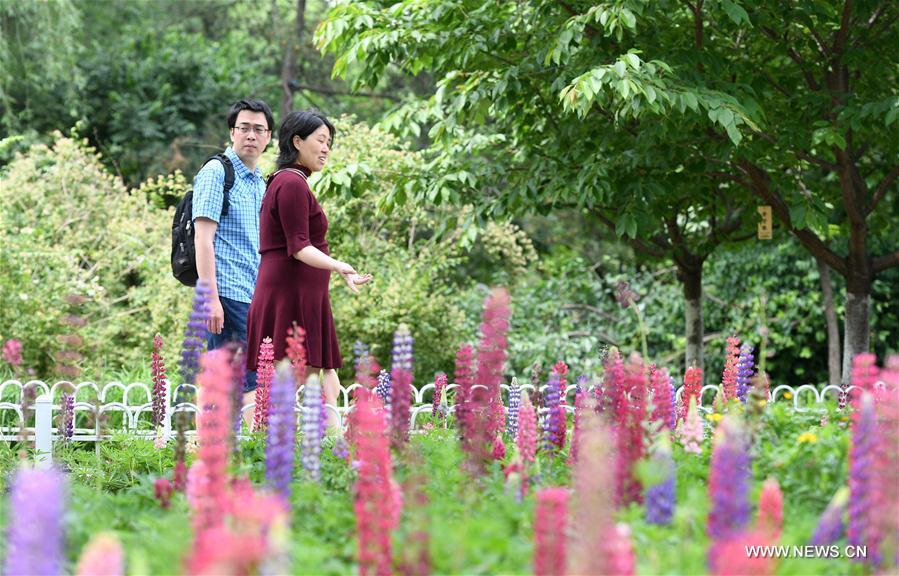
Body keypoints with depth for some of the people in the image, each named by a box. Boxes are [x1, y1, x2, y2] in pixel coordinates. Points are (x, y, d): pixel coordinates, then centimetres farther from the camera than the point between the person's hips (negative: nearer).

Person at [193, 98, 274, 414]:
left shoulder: (261, 182, 20)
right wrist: (211, 298, -21)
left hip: (253, 296, 9)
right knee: (239, 387, -12)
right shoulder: (216, 172, -6)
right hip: (227, 294, -9)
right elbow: (203, 238, -14)